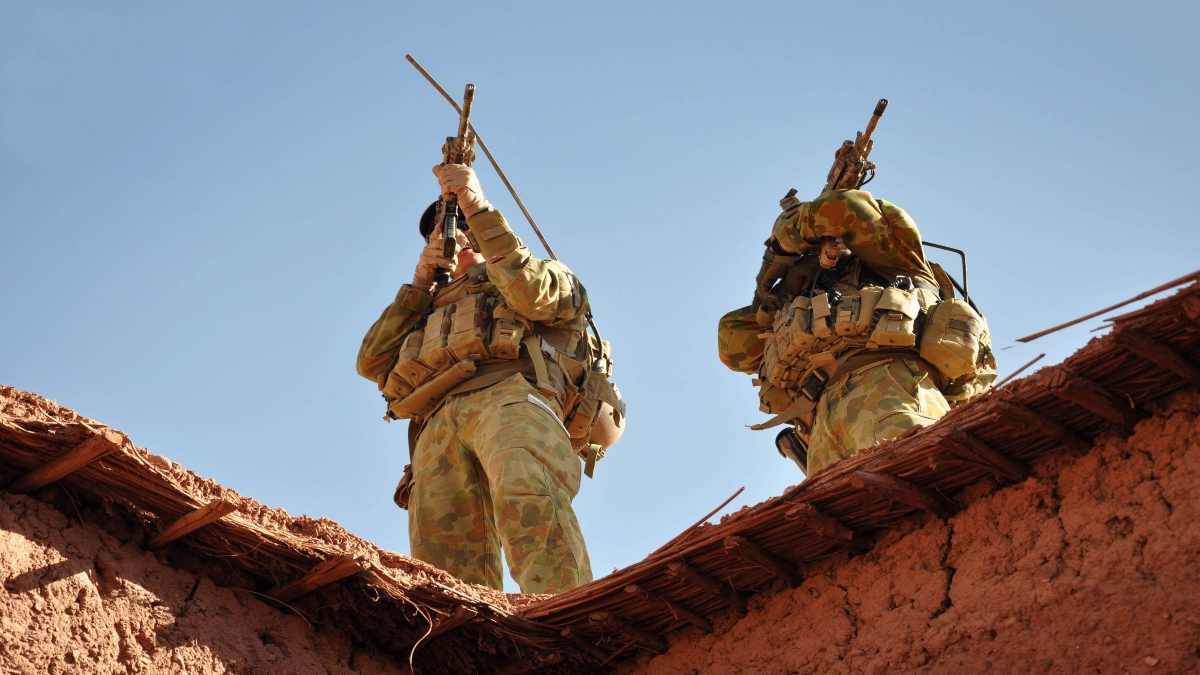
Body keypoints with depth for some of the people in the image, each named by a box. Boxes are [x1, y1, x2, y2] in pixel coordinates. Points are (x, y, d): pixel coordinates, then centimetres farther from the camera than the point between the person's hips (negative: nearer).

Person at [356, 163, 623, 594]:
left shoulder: (543, 276, 32)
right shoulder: (431, 309, 43)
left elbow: (535, 292, 5)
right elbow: (373, 362, 26)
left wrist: (479, 208, 3)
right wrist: (419, 284, 22)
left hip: (513, 394, -5)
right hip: (439, 423, 5)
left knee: (528, 495, -39)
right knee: (445, 571, -23)